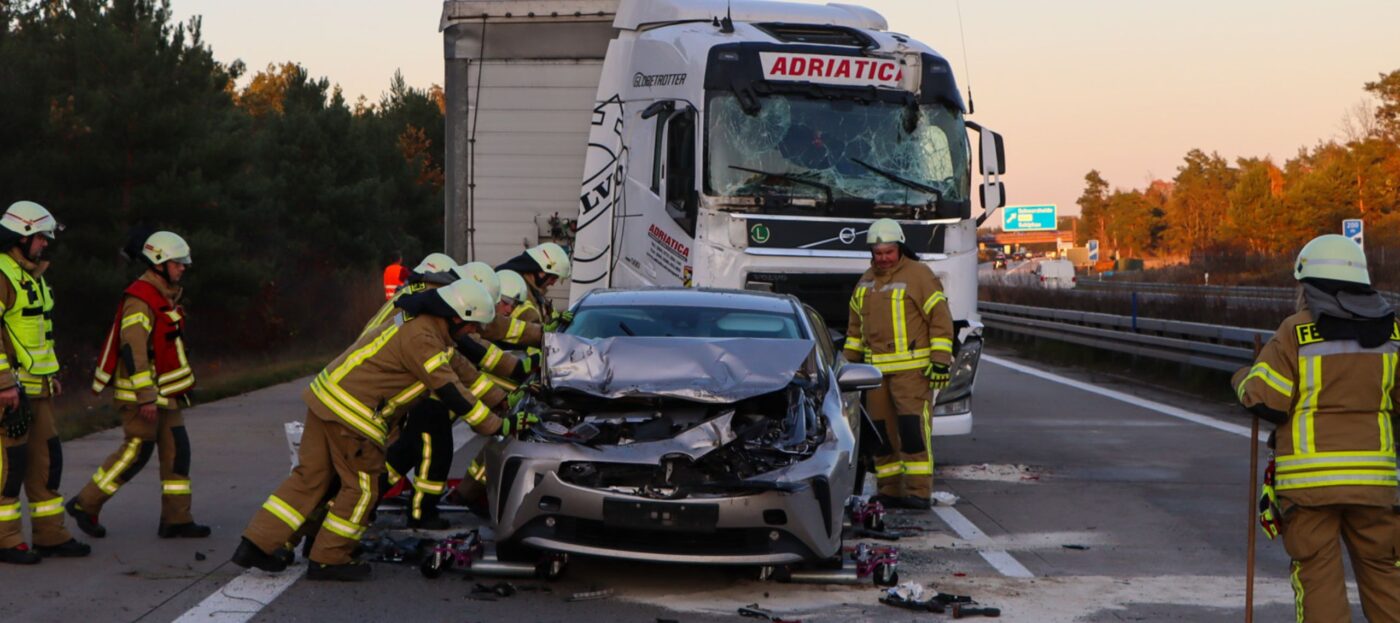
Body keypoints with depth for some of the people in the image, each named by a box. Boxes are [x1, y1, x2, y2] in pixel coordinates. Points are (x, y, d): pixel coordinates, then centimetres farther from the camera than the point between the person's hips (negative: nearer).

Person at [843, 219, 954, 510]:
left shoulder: (919, 275, -4)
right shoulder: (866, 281, 17)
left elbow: (941, 319, -7)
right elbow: (856, 326, 26)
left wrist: (940, 360, -13)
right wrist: (850, 361, 22)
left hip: (912, 369, -7)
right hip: (877, 370, 7)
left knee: (913, 429, -12)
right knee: (882, 432, 6)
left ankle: (918, 492, -12)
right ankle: (890, 492, 11)